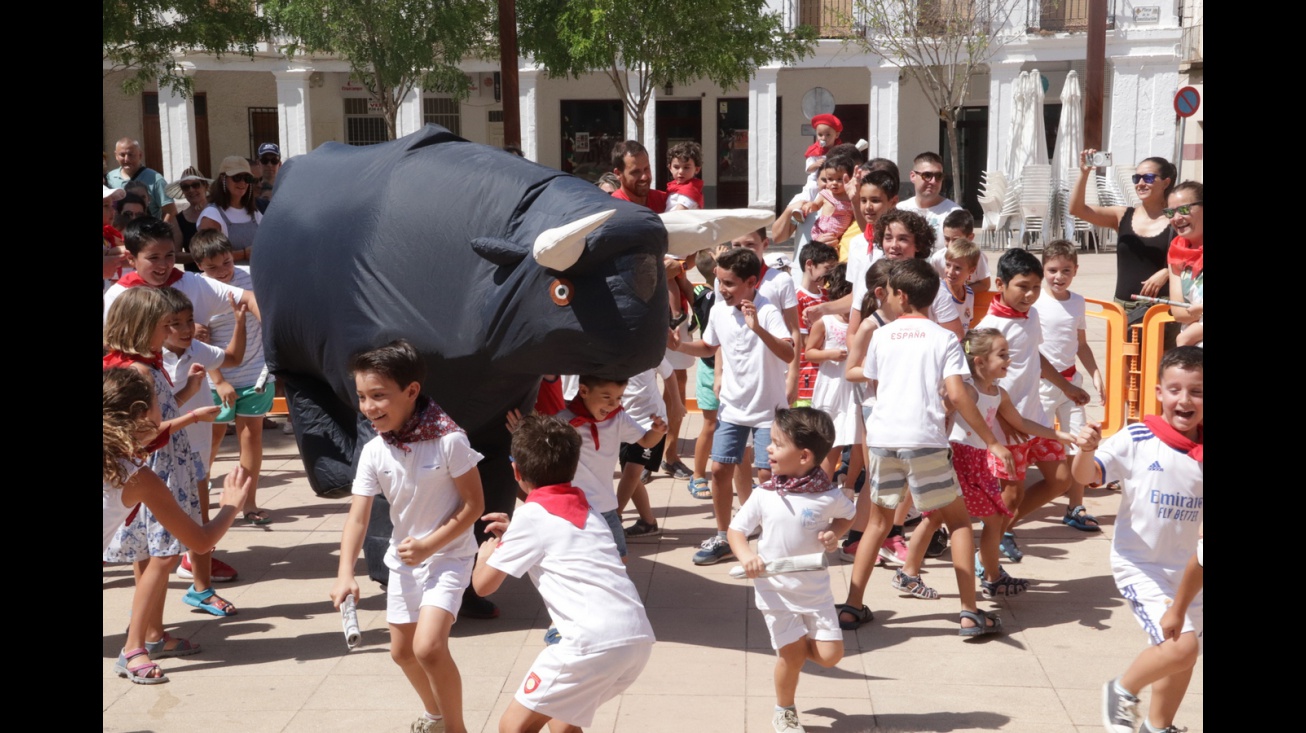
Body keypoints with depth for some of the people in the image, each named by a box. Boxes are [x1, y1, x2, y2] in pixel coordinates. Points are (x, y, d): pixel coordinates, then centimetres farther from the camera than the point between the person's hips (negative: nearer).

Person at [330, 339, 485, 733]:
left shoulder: (449, 440, -24)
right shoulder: (373, 453, -11)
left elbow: (474, 505, -17)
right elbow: (357, 517, -14)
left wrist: (430, 545, -20)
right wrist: (345, 574, -28)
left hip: (449, 556, -6)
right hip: (404, 559, 6)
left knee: (428, 647, -21)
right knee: (402, 651, 18)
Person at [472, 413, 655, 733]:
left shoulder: (532, 515, 1)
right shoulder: (585, 506, 22)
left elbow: (483, 584, 6)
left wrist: (486, 555, 26)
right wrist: (514, 535, 32)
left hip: (596, 644, -8)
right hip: (638, 637, 8)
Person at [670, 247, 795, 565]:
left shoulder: (767, 311, -20)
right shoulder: (719, 310, -2)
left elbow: (789, 354, -32)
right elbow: (710, 347, 17)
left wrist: (757, 327, -44)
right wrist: (679, 346, 0)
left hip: (767, 408, -5)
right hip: (732, 406, 5)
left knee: (767, 474, -5)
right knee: (719, 469, 5)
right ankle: (721, 538, 21)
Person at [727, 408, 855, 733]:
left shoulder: (828, 496, -10)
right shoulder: (763, 495, -10)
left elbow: (847, 514, 12)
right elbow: (736, 529, -2)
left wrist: (834, 533, -9)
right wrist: (746, 556, -22)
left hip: (815, 589, 1)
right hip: (775, 590, -1)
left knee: (830, 655, -2)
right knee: (791, 653, 0)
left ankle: (795, 645, 31)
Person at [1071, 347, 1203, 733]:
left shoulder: (1202, 453, -4)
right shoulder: (1136, 439, -15)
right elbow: (1086, 476, -20)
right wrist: (1087, 450, -39)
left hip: (1186, 569, 5)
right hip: (1139, 565, -5)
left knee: (1184, 656, 16)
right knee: (1181, 647, -18)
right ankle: (1122, 692, 10)